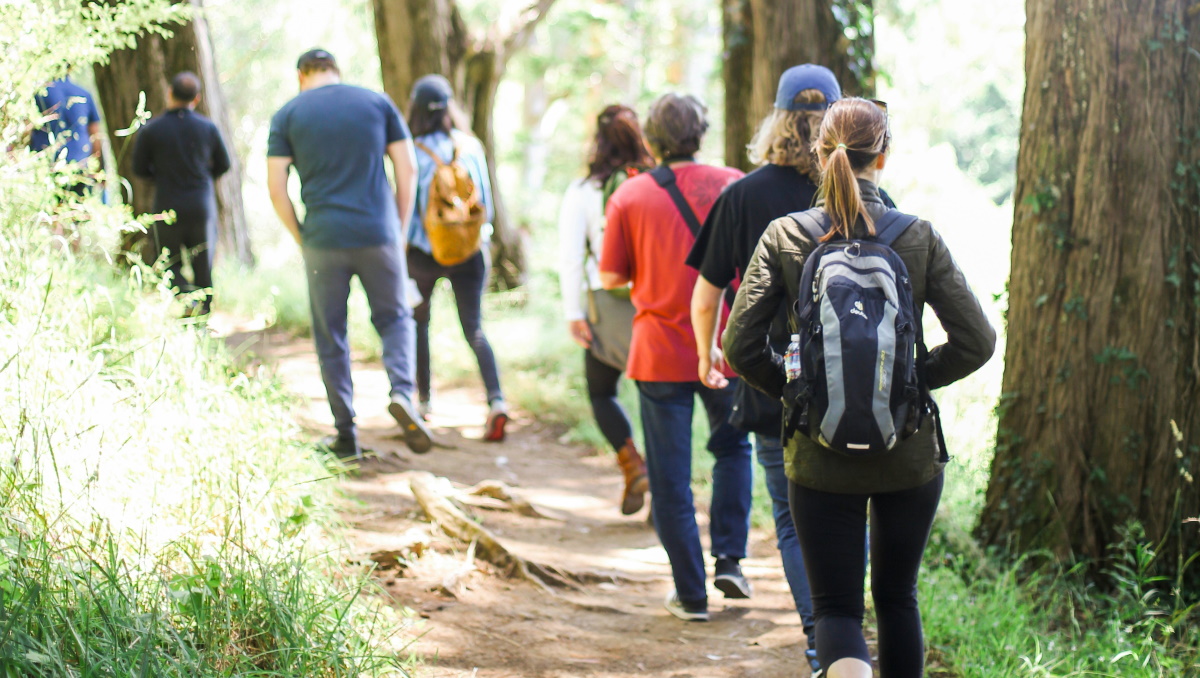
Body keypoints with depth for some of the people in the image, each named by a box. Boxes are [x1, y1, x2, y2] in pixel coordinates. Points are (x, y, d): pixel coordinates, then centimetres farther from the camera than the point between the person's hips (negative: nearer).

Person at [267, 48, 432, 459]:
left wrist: (301, 239, 8)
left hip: (323, 240, -1)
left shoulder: (288, 115, 4)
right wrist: (399, 228, 10)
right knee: (394, 317, 17)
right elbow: (407, 169, 3)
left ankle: (346, 435, 12)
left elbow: (276, 187, -1)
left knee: (330, 337, 10)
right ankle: (401, 392, -9)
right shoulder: (377, 103, 7)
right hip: (378, 235, 1)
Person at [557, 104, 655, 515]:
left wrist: (573, 313, -2)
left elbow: (570, 256, -5)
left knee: (601, 390, 17)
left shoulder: (583, 191, -2)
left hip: (609, 304, -1)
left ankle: (633, 465, -1)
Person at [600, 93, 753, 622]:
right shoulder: (733, 185, -3)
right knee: (732, 448, 25)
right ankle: (729, 559, 15)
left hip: (660, 353, -1)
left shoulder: (629, 196, -4)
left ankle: (691, 594, 9)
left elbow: (611, 278, 0)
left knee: (670, 479, 7)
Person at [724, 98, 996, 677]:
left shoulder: (783, 237, -7)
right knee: (897, 597, 20)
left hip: (820, 454, -1)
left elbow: (741, 346, -10)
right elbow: (976, 340, -8)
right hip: (910, 452, 1)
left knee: (836, 605, 5)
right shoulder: (919, 237, -6)